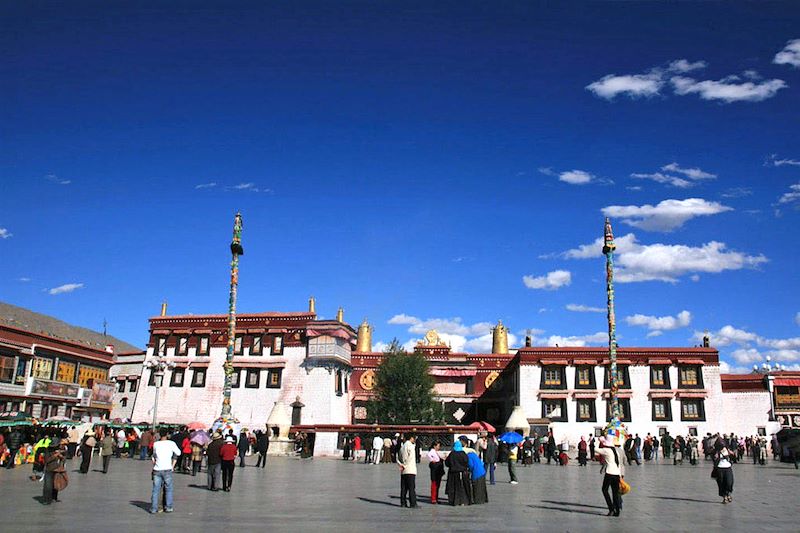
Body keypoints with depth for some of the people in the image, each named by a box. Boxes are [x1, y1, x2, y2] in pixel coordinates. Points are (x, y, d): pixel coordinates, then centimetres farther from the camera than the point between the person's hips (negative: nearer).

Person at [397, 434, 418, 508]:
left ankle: (403, 503, 11)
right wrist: (405, 466, -12)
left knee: (403, 488, 10)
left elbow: (398, 458, 16)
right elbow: (410, 457, -19)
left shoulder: (402, 446, 15)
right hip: (410, 470, -8)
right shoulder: (411, 446, -10)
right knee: (412, 488, -5)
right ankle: (413, 504, -5)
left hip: (403, 472, 8)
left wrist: (401, 465, 2)